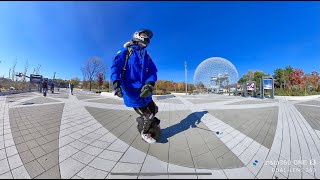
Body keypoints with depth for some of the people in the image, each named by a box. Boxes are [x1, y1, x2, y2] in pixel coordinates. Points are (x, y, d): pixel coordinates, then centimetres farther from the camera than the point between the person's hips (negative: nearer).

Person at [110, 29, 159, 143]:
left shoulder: (147, 57, 13)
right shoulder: (126, 51, 0)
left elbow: (153, 72, 1)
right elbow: (116, 66, -11)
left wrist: (150, 83, -19)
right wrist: (116, 83, -28)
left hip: (144, 92, 6)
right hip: (132, 93, -6)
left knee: (154, 110, 18)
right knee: (148, 117, 1)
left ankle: (143, 120, 48)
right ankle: (144, 133, 31)